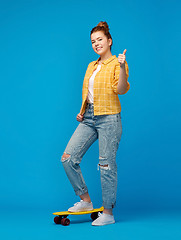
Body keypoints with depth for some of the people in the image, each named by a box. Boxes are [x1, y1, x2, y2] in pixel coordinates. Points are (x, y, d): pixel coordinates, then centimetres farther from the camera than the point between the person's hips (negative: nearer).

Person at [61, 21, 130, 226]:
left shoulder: (117, 63, -2)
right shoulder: (91, 66, 19)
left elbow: (121, 90, -17)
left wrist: (122, 67, -31)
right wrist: (82, 112, 14)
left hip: (108, 118, -7)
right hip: (89, 118, 7)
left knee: (106, 165, -3)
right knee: (68, 158, -1)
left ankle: (108, 213, 10)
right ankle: (86, 201, 14)